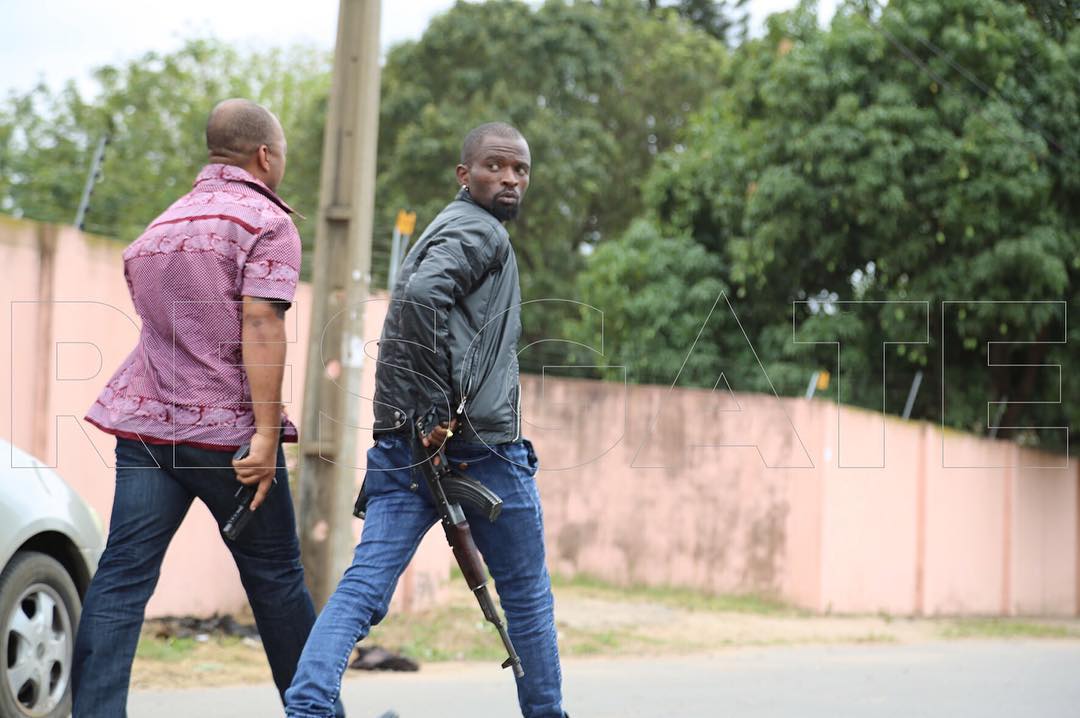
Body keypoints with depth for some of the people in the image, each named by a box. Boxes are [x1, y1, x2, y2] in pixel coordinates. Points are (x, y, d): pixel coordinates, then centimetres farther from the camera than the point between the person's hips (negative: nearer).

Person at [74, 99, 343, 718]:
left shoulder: (164, 224, 20)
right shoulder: (267, 221, -4)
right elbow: (261, 325, -15)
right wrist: (267, 434, -18)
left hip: (146, 421, 5)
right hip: (228, 429, -5)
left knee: (122, 576, -4)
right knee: (275, 578, 9)